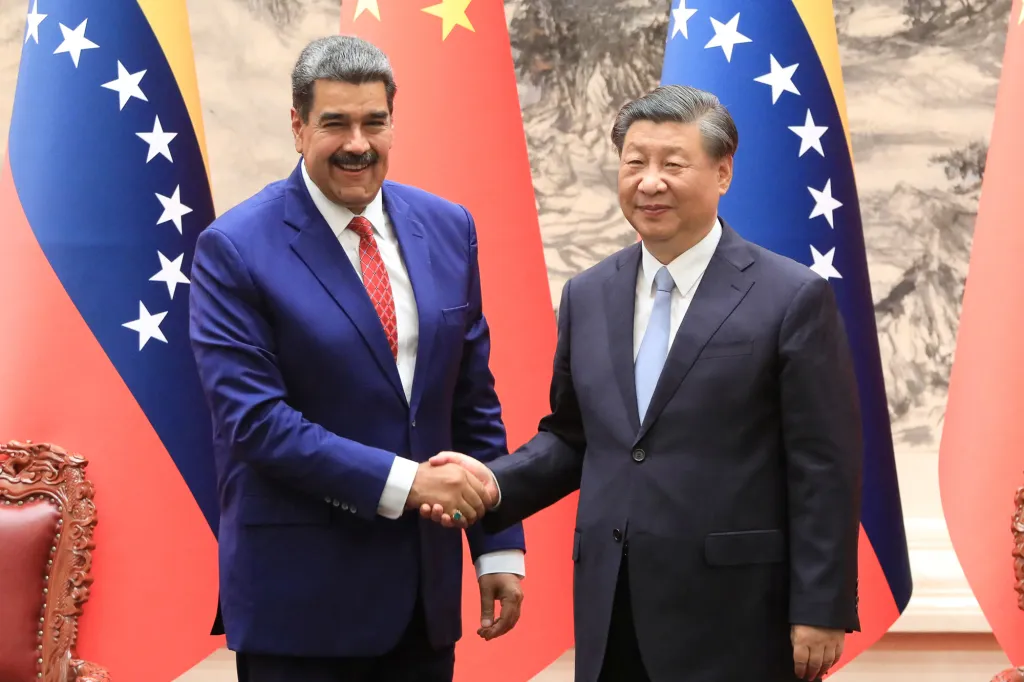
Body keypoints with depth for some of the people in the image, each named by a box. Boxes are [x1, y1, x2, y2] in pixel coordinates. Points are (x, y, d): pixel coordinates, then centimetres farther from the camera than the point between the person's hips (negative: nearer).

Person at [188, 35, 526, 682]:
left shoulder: (447, 228, 6)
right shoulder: (234, 249, -9)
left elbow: (474, 400, 9)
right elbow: (253, 418, -16)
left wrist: (500, 546, 5)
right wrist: (402, 482, -20)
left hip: (427, 586, 5)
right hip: (299, 599, -5)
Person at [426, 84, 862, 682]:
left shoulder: (793, 298, -7)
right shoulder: (588, 296, 10)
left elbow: (825, 470, -7)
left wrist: (820, 612, -9)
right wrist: (496, 482, -1)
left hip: (734, 616, -5)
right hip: (610, 615, 5)